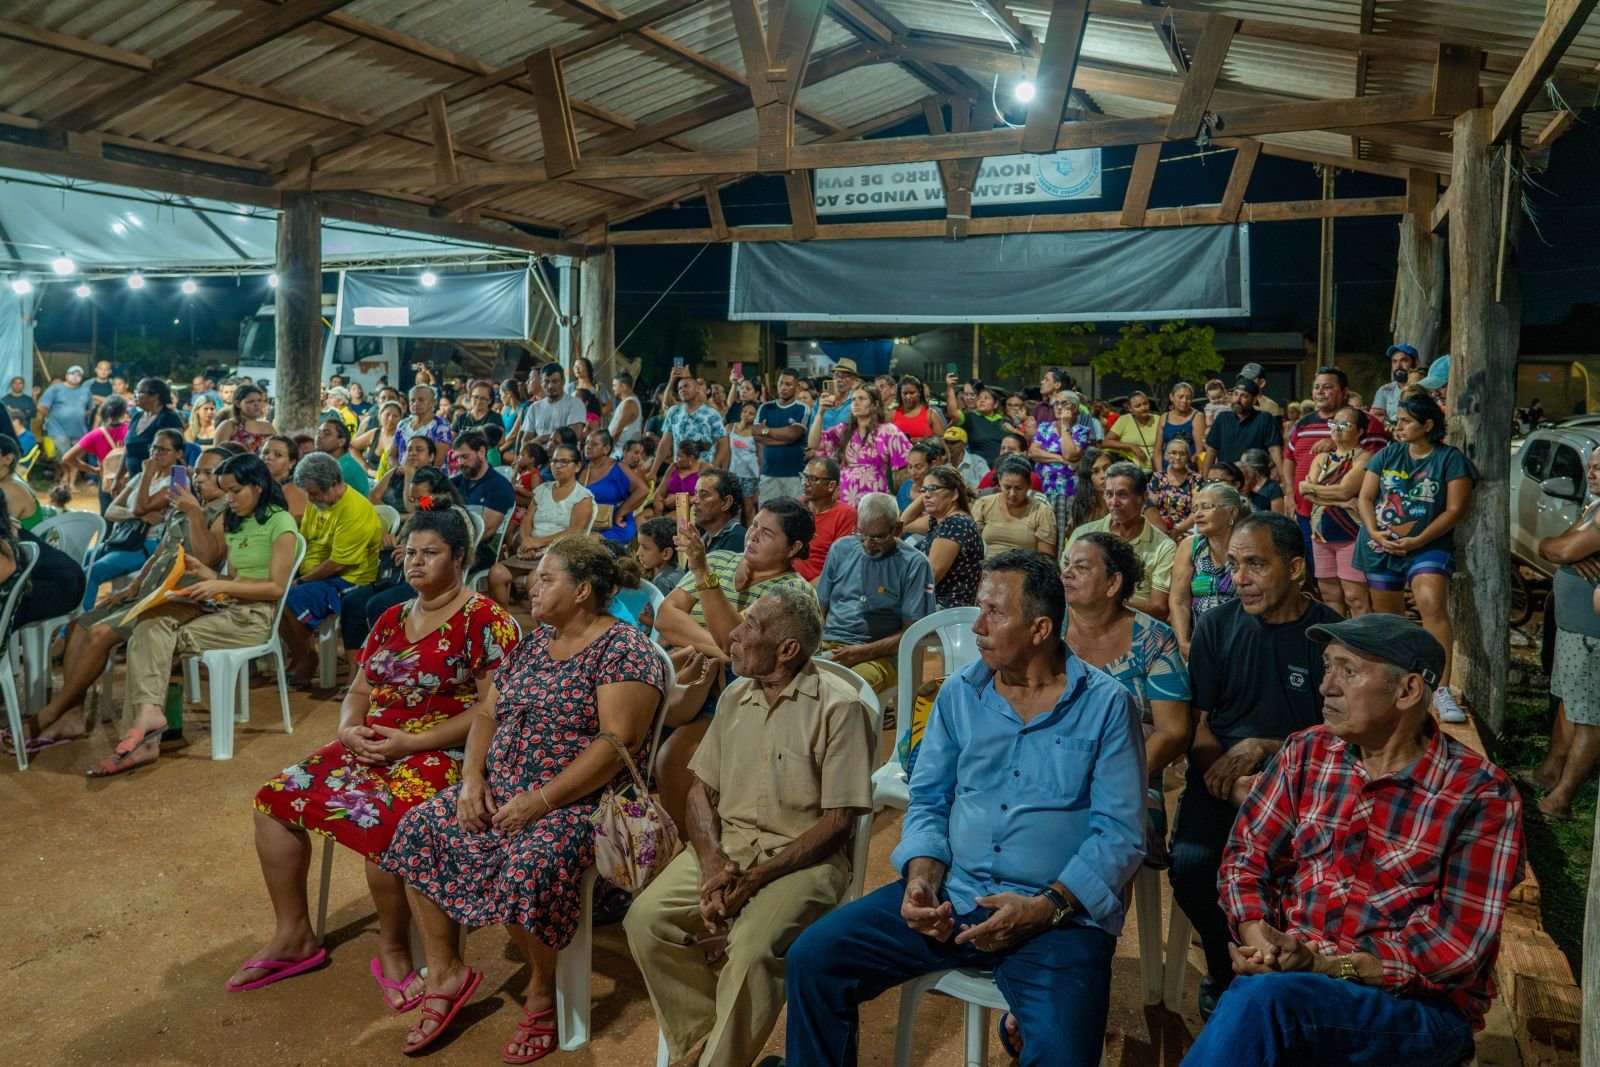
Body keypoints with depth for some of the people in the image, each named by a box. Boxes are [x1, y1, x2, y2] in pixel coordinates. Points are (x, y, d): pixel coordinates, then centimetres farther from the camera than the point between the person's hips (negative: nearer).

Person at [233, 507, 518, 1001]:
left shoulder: (485, 620, -9)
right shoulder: (393, 618, 15)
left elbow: (493, 707, -17)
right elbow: (359, 690, 20)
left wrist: (411, 743, -19)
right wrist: (349, 730, -4)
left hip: (441, 754, -8)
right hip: (372, 746, 8)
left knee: (379, 823, -33)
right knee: (276, 797, -3)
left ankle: (393, 949, -6)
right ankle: (293, 935, 11)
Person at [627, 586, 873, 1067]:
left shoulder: (838, 706, -12)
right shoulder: (735, 696, 9)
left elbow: (837, 822, -12)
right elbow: (702, 790, 10)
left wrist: (755, 879, -18)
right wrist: (712, 862, -9)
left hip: (803, 856, -6)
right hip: (728, 843, 6)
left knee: (751, 949, -30)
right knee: (646, 919, -15)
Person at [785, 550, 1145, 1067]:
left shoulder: (1107, 705, -4)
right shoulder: (959, 693, 8)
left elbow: (1121, 833, -7)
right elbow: (928, 801, 10)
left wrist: (1046, 908, -18)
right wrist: (922, 878, -9)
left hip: (1059, 916, -3)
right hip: (951, 895, 4)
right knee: (812, 958, -8)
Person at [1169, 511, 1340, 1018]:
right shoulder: (1217, 626, 4)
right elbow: (1195, 721, 3)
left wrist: (1262, 749, -16)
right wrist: (1226, 773, -16)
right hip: (1221, 774, 2)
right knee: (1191, 862, -26)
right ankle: (1222, 967, 6)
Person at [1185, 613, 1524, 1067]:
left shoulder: (1479, 794, -6)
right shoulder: (1307, 752, 7)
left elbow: (1457, 943, -11)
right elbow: (1248, 855, 7)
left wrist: (1329, 966, -19)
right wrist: (1258, 940, -13)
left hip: (1418, 1004, -3)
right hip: (1287, 974, 3)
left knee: (1262, 998, -34)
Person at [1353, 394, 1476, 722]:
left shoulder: (1450, 458, -4)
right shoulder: (1388, 454, 8)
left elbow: (1455, 509, -9)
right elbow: (1365, 498, 7)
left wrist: (1417, 541, -17)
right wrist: (1374, 533, -10)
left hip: (1427, 547, -4)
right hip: (1381, 546, 4)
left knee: (1433, 606, -24)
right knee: (1388, 615, 12)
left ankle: (1443, 690, -25)